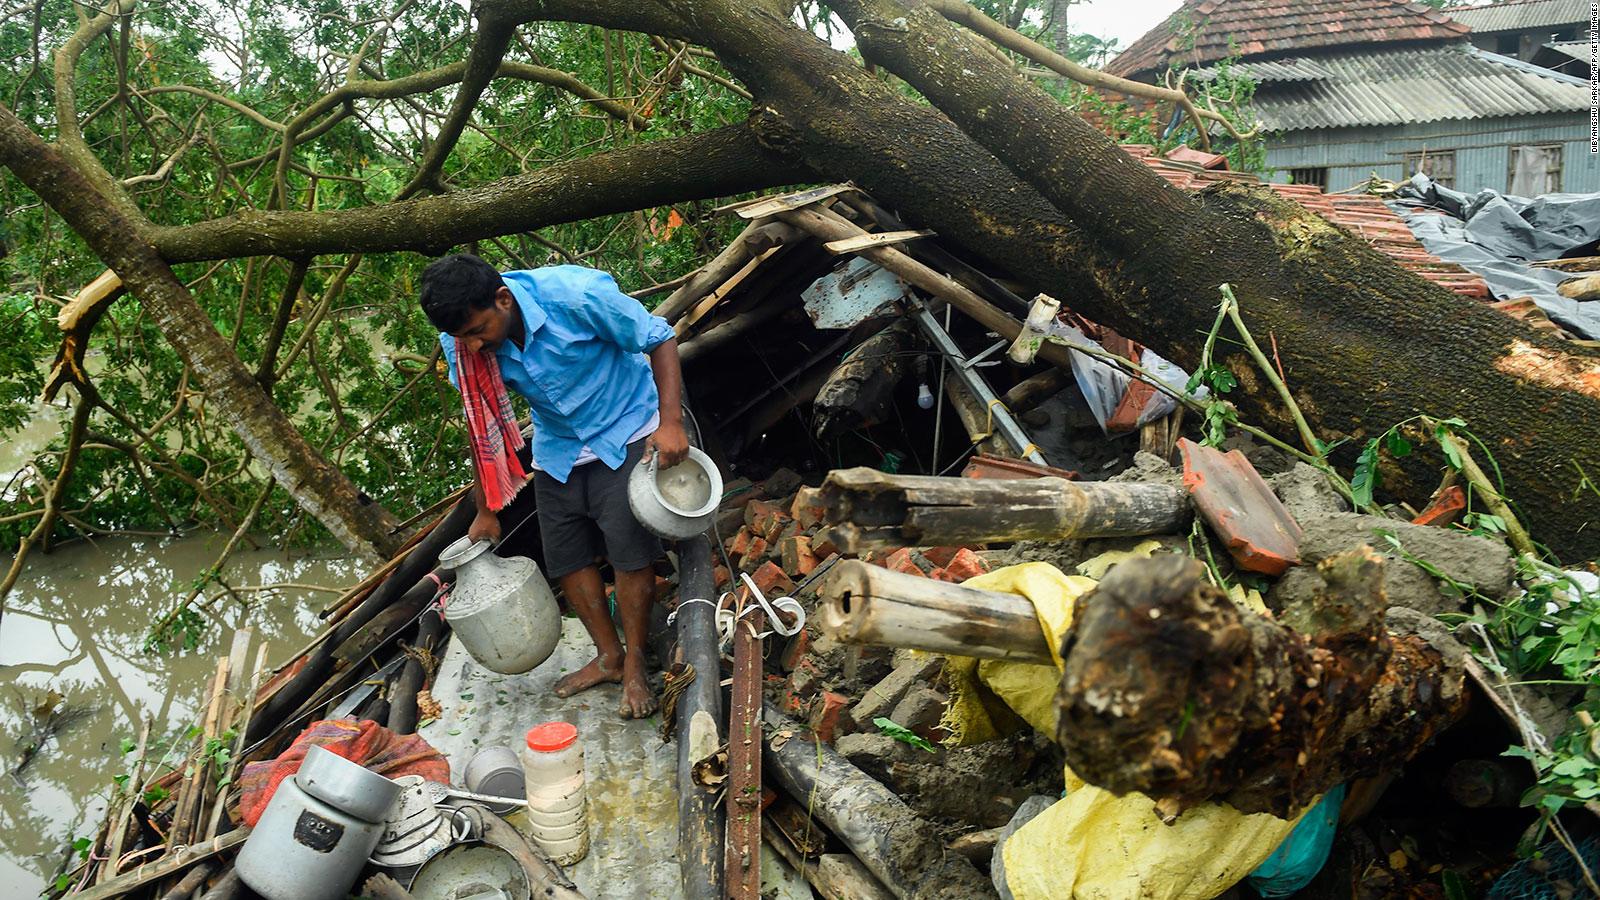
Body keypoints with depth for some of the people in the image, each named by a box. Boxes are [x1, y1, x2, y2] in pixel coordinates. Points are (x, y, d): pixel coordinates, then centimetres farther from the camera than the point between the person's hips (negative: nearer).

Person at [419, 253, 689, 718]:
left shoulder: (577, 295, -32)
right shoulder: (461, 345, -17)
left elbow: (660, 339, -19)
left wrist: (670, 423, -28)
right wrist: (485, 511, 4)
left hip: (625, 432, -4)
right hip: (557, 449, 5)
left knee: (630, 553, -8)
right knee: (566, 558, 6)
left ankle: (634, 666, 11)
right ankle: (608, 656, 25)